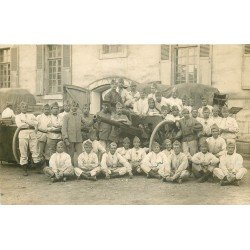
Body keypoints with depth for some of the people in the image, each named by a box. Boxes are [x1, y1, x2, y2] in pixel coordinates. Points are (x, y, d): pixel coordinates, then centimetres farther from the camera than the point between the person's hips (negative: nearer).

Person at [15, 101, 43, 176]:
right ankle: (25, 170, 5)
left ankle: (38, 164, -1)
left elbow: (36, 123, 3)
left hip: (32, 133, 2)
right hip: (23, 133, -2)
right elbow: (19, 125, -4)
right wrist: (30, 125, -1)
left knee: (35, 151, -5)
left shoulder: (31, 115, 22)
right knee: (23, 152, -3)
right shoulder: (18, 116, 15)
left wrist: (26, 121, -5)